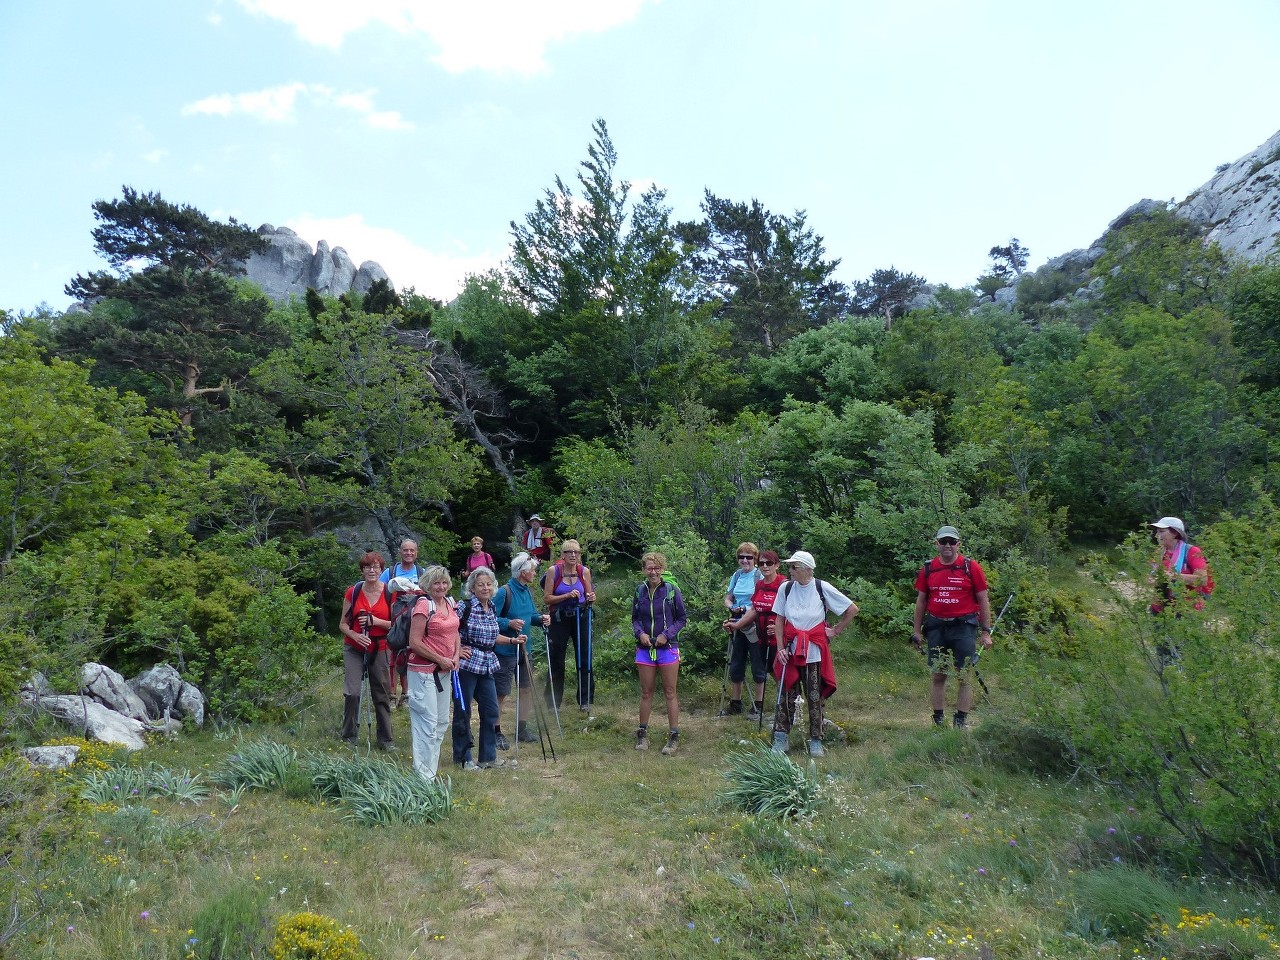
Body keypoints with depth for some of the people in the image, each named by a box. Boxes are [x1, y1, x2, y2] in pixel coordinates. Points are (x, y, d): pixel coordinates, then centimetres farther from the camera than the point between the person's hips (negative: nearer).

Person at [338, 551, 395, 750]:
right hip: (354, 649, 0)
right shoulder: (353, 592, -2)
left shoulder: (389, 593, -2)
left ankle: (385, 739, 18)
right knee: (352, 693, -12)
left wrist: (376, 621, -16)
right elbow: (343, 624, 3)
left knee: (382, 695, 6)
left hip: (379, 649, 1)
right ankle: (349, 736, 6)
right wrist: (355, 635, -16)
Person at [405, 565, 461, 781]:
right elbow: (414, 642, -19)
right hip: (424, 671, -9)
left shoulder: (449, 603, 8)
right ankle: (424, 776, 2)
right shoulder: (423, 605, -15)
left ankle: (432, 769, 27)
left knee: (442, 722, 15)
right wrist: (440, 659, -16)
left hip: (445, 671, 9)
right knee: (428, 722, -6)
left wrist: (456, 655, 0)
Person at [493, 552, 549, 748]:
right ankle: (497, 733, 14)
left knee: (527, 688, 15)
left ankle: (522, 729, 29)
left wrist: (541, 618, 0)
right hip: (505, 650, -8)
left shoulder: (527, 591, 8)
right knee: (502, 693, -1)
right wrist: (509, 623, -31)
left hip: (523, 649, 8)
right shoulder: (504, 592, -17)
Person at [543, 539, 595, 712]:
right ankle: (553, 703, 19)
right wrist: (567, 596, -20)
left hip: (581, 618, 2)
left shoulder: (584, 571, -1)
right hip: (559, 619, -1)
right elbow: (547, 598, -8)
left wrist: (591, 598, -13)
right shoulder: (553, 571, -7)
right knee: (556, 662, 7)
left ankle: (586, 701, 13)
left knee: (584, 659, 2)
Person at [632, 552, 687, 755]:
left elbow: (681, 619, 0)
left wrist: (667, 635, -13)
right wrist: (640, 633, -8)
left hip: (667, 647, -3)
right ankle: (642, 733, 22)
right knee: (646, 693, 11)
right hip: (645, 648, 3)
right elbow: (635, 618, 12)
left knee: (670, 693, 3)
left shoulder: (672, 590, -6)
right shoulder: (640, 591, 3)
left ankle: (674, 737, 11)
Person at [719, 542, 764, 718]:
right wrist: (732, 607, -8)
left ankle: (758, 706, 12)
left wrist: (744, 609, -21)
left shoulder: (760, 576, -7)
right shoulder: (737, 575, 10)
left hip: (755, 626, -6)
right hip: (737, 628, 6)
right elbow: (727, 598, 13)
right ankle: (735, 703, 24)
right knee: (735, 666, 12)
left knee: (758, 667, 3)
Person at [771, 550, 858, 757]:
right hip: (790, 651, 2)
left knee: (815, 697, 4)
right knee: (786, 695, 2)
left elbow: (852, 610, 2)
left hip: (814, 652, -2)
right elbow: (779, 620, 5)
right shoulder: (785, 588, 0)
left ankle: (816, 741, 15)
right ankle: (781, 739, 11)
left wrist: (836, 631, 1)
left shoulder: (822, 588, -6)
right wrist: (780, 648, -3)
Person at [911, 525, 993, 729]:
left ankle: (961, 721, 9)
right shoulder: (928, 569, 7)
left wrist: (986, 632, -2)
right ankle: (938, 720, 15)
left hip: (963, 627, -3)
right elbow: (921, 601, 13)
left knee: (964, 677, 0)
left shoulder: (971, 567, -1)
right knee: (938, 676, 7)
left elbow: (983, 601, 1)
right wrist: (916, 631, 9)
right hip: (936, 627, 3)